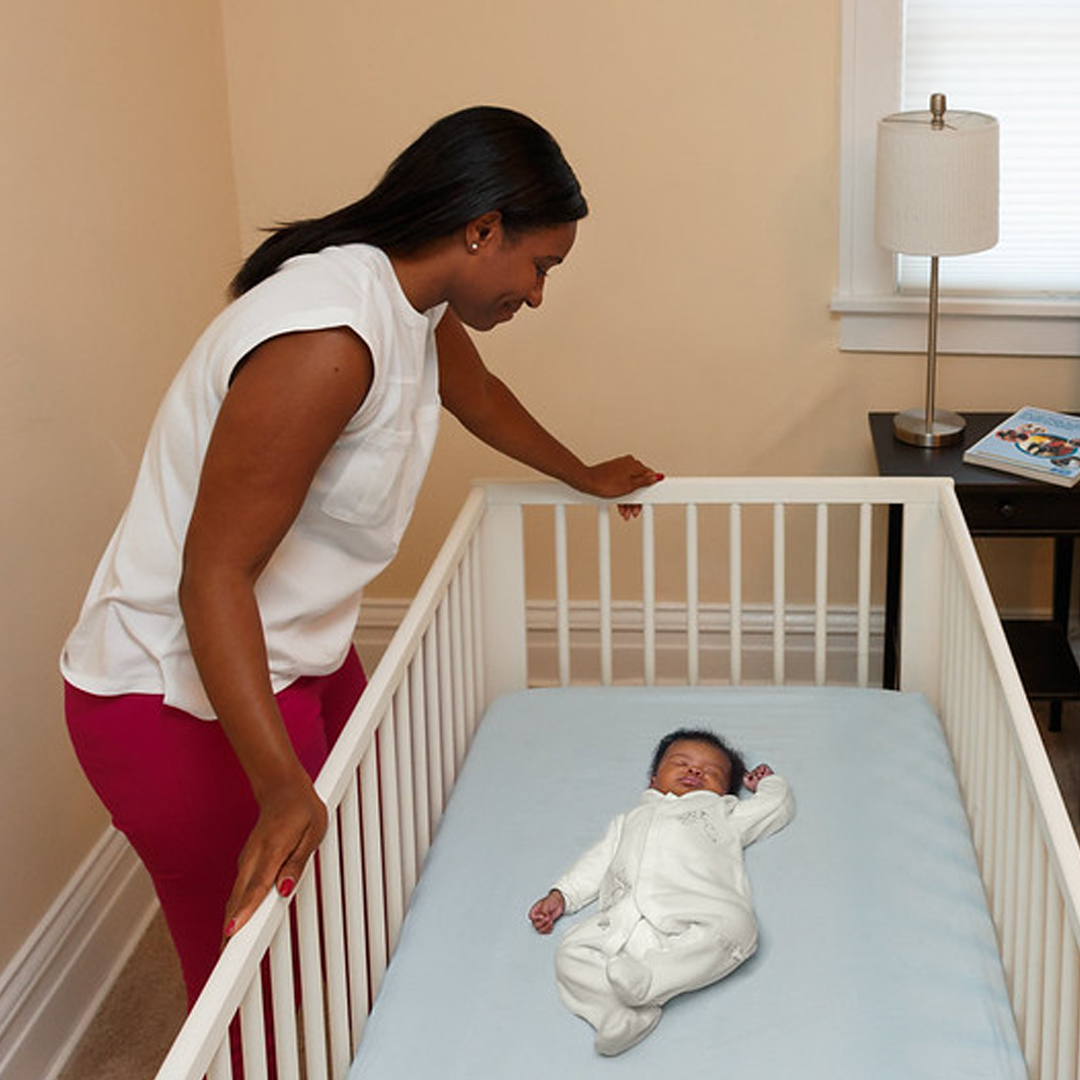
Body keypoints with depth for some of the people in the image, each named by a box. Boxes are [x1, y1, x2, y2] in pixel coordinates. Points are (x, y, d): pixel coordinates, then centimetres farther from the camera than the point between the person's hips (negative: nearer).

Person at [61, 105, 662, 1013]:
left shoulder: (420, 306, 1)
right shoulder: (325, 339, -30)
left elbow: (476, 394, 25)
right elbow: (214, 573, -31)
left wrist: (583, 476, 41)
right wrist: (280, 786, -37)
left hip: (305, 655, 10)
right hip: (182, 694, -10)